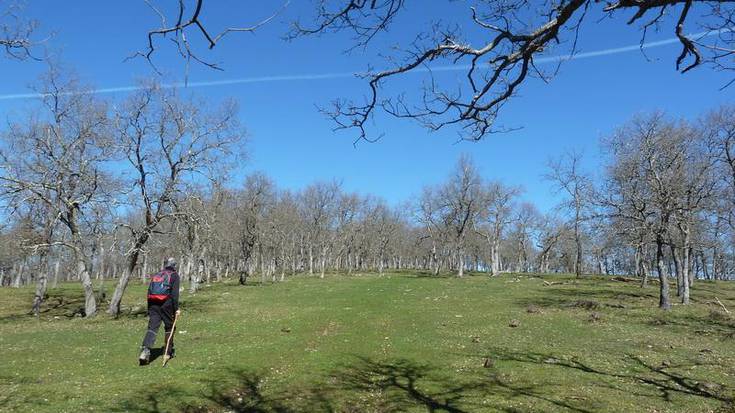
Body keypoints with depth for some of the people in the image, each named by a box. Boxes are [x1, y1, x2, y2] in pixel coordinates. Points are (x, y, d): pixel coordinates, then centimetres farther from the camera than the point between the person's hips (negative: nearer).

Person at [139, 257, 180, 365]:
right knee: (169, 327, 10)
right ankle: (168, 353, 16)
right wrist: (176, 308, -6)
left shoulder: (156, 275, 23)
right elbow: (174, 293, -7)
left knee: (152, 327, -2)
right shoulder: (174, 275, 7)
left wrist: (149, 311, 23)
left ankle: (145, 350, -22)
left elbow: (149, 293, 20)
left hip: (153, 304, 4)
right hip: (166, 304, -4)